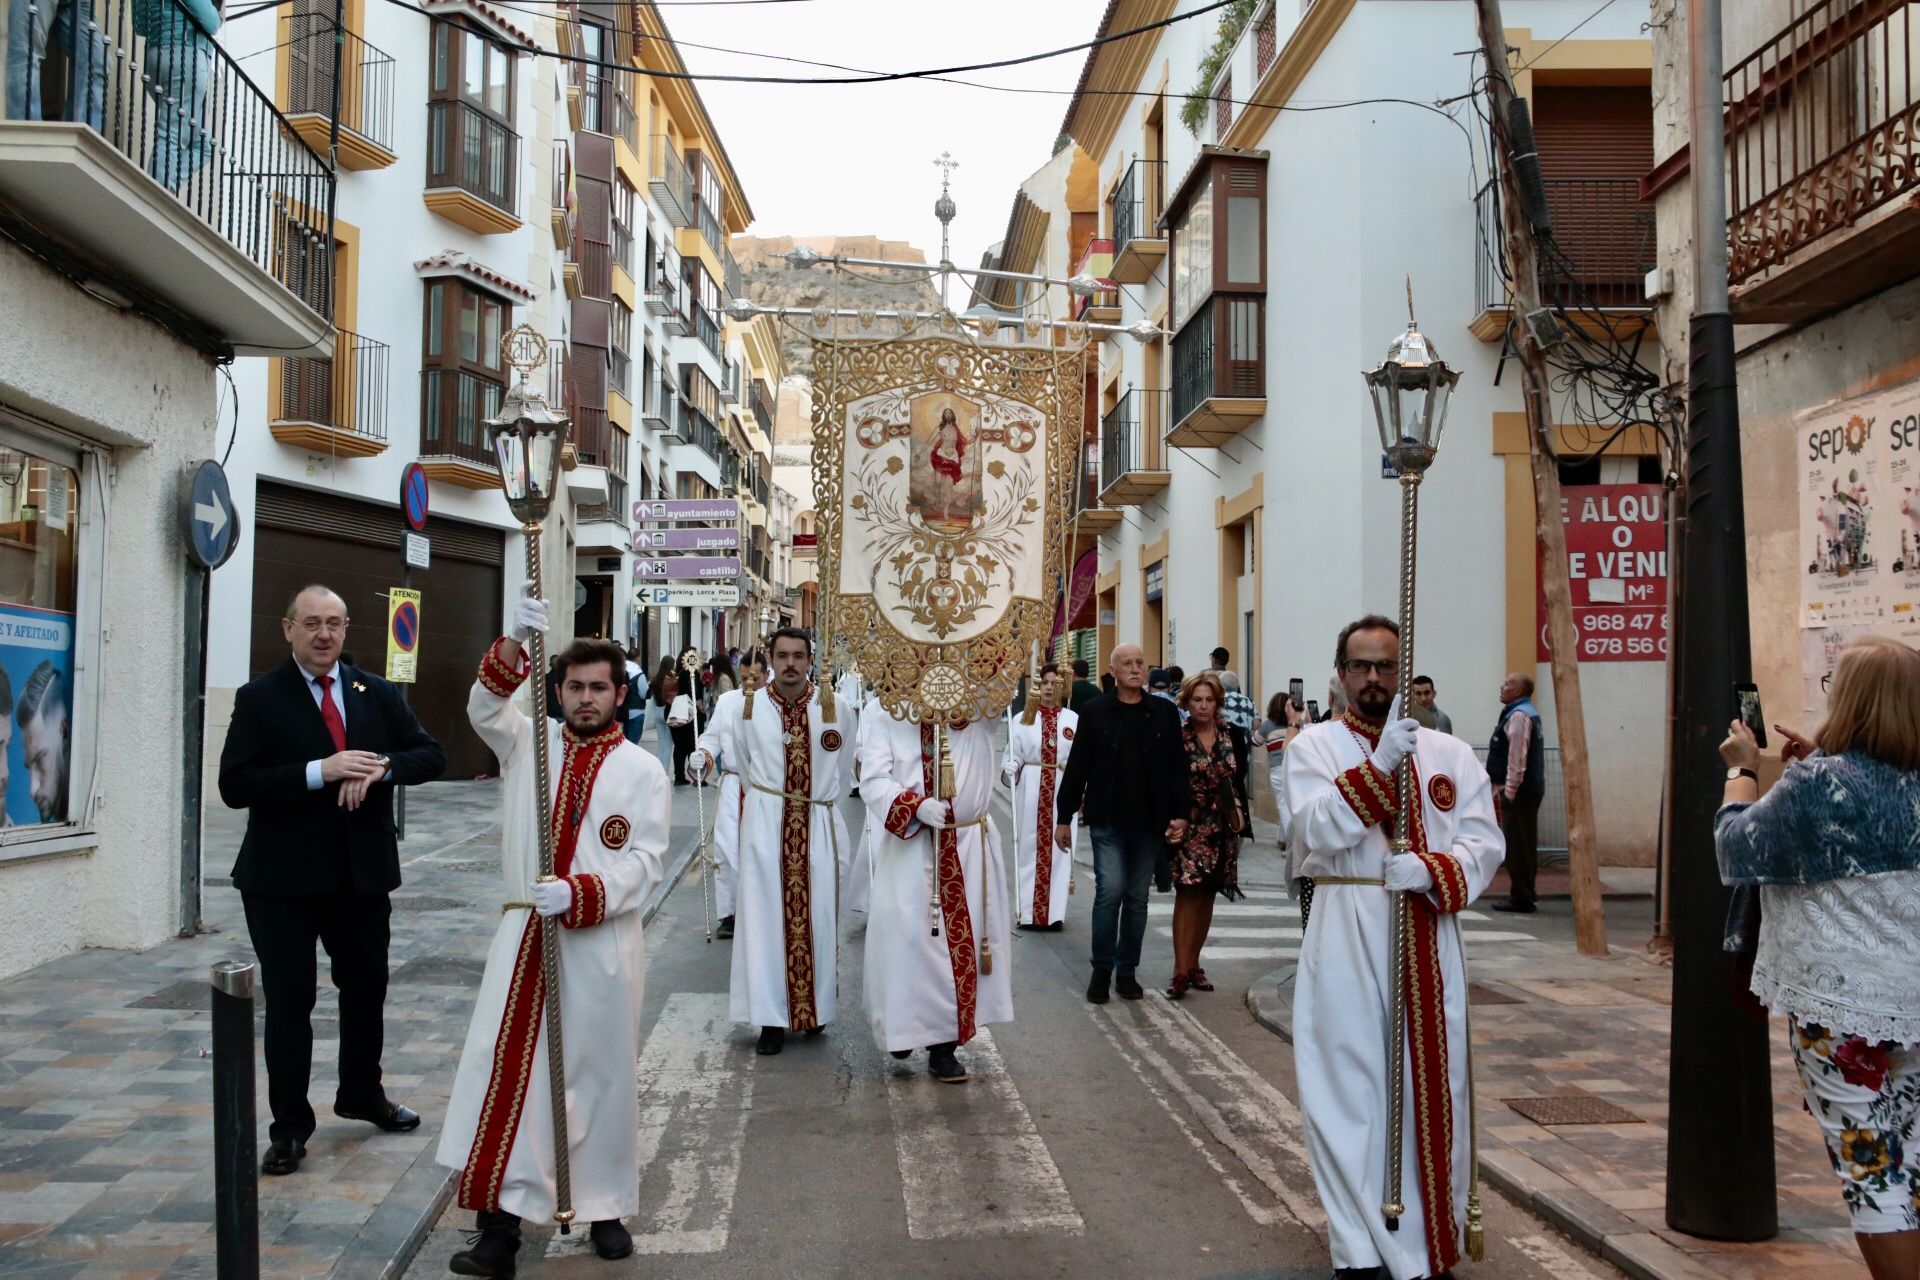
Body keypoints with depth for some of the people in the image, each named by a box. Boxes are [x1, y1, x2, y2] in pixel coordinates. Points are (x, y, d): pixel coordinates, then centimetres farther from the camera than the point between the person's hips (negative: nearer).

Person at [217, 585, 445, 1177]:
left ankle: (362, 1095, 39)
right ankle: (289, 1127, 16)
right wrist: (320, 771, -25)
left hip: (363, 870, 4)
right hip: (284, 878, -4)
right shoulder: (260, 699, -5)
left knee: (366, 987, 18)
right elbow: (234, 785, -14)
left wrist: (382, 768, -17)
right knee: (289, 1000, 2)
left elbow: (431, 756, 3)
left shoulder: (378, 694, 6)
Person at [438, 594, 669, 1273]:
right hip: (525, 937, 1)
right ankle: (500, 1223, 4)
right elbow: (486, 707, -11)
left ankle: (606, 1207, 23)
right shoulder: (528, 741, 7)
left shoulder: (642, 770, 0)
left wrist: (579, 894, -20)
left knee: (601, 1076, 8)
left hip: (602, 945, -1)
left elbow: (644, 860, -6)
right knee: (507, 1073, -2)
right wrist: (514, 643, -27)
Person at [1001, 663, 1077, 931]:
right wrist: (1010, 769, -17)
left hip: (1063, 791, 0)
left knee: (1059, 848, 1)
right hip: (1031, 790, 0)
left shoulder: (1073, 720, 4)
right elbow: (1013, 756, 3)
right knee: (1029, 847, 3)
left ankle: (1055, 912, 6)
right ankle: (1027, 911, 9)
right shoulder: (1023, 719, 3)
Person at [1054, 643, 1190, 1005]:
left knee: (1137, 897, 8)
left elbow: (1177, 767, 4)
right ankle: (1102, 968, 6)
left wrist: (1179, 813, -4)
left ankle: (1126, 970, 20)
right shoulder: (1095, 712, 0)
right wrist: (1064, 817, 1)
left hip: (1149, 823, 2)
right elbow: (1077, 768, 2)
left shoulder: (1165, 713, 4)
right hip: (1106, 822, -2)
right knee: (1110, 890, -10)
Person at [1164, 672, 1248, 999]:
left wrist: (1240, 816, 7)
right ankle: (1181, 970, -12)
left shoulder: (1233, 735, 5)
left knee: (1207, 895, 10)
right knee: (1188, 893, -11)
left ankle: (1193, 963, 20)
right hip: (1190, 825, -4)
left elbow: (1240, 780, 12)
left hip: (1222, 828, 4)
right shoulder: (1177, 737, -6)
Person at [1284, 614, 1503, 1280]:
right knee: (1350, 1083, 1)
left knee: (1432, 1083, 7)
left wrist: (1431, 871, -17)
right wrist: (1378, 765, -21)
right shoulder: (1314, 746, 3)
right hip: (1347, 935, -2)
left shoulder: (1450, 753, 9)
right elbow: (1318, 832, -12)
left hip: (1427, 937, 2)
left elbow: (1484, 843, 2)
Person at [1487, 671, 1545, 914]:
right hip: (1528, 790, 11)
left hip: (1518, 792, -11)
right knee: (1524, 845, 15)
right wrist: (1505, 789, 24)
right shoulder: (1527, 712, 18)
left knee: (1517, 847, -7)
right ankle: (1525, 895, 21)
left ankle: (1522, 898, -5)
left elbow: (1517, 758, -22)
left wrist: (1509, 791, -20)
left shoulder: (1518, 715, -15)